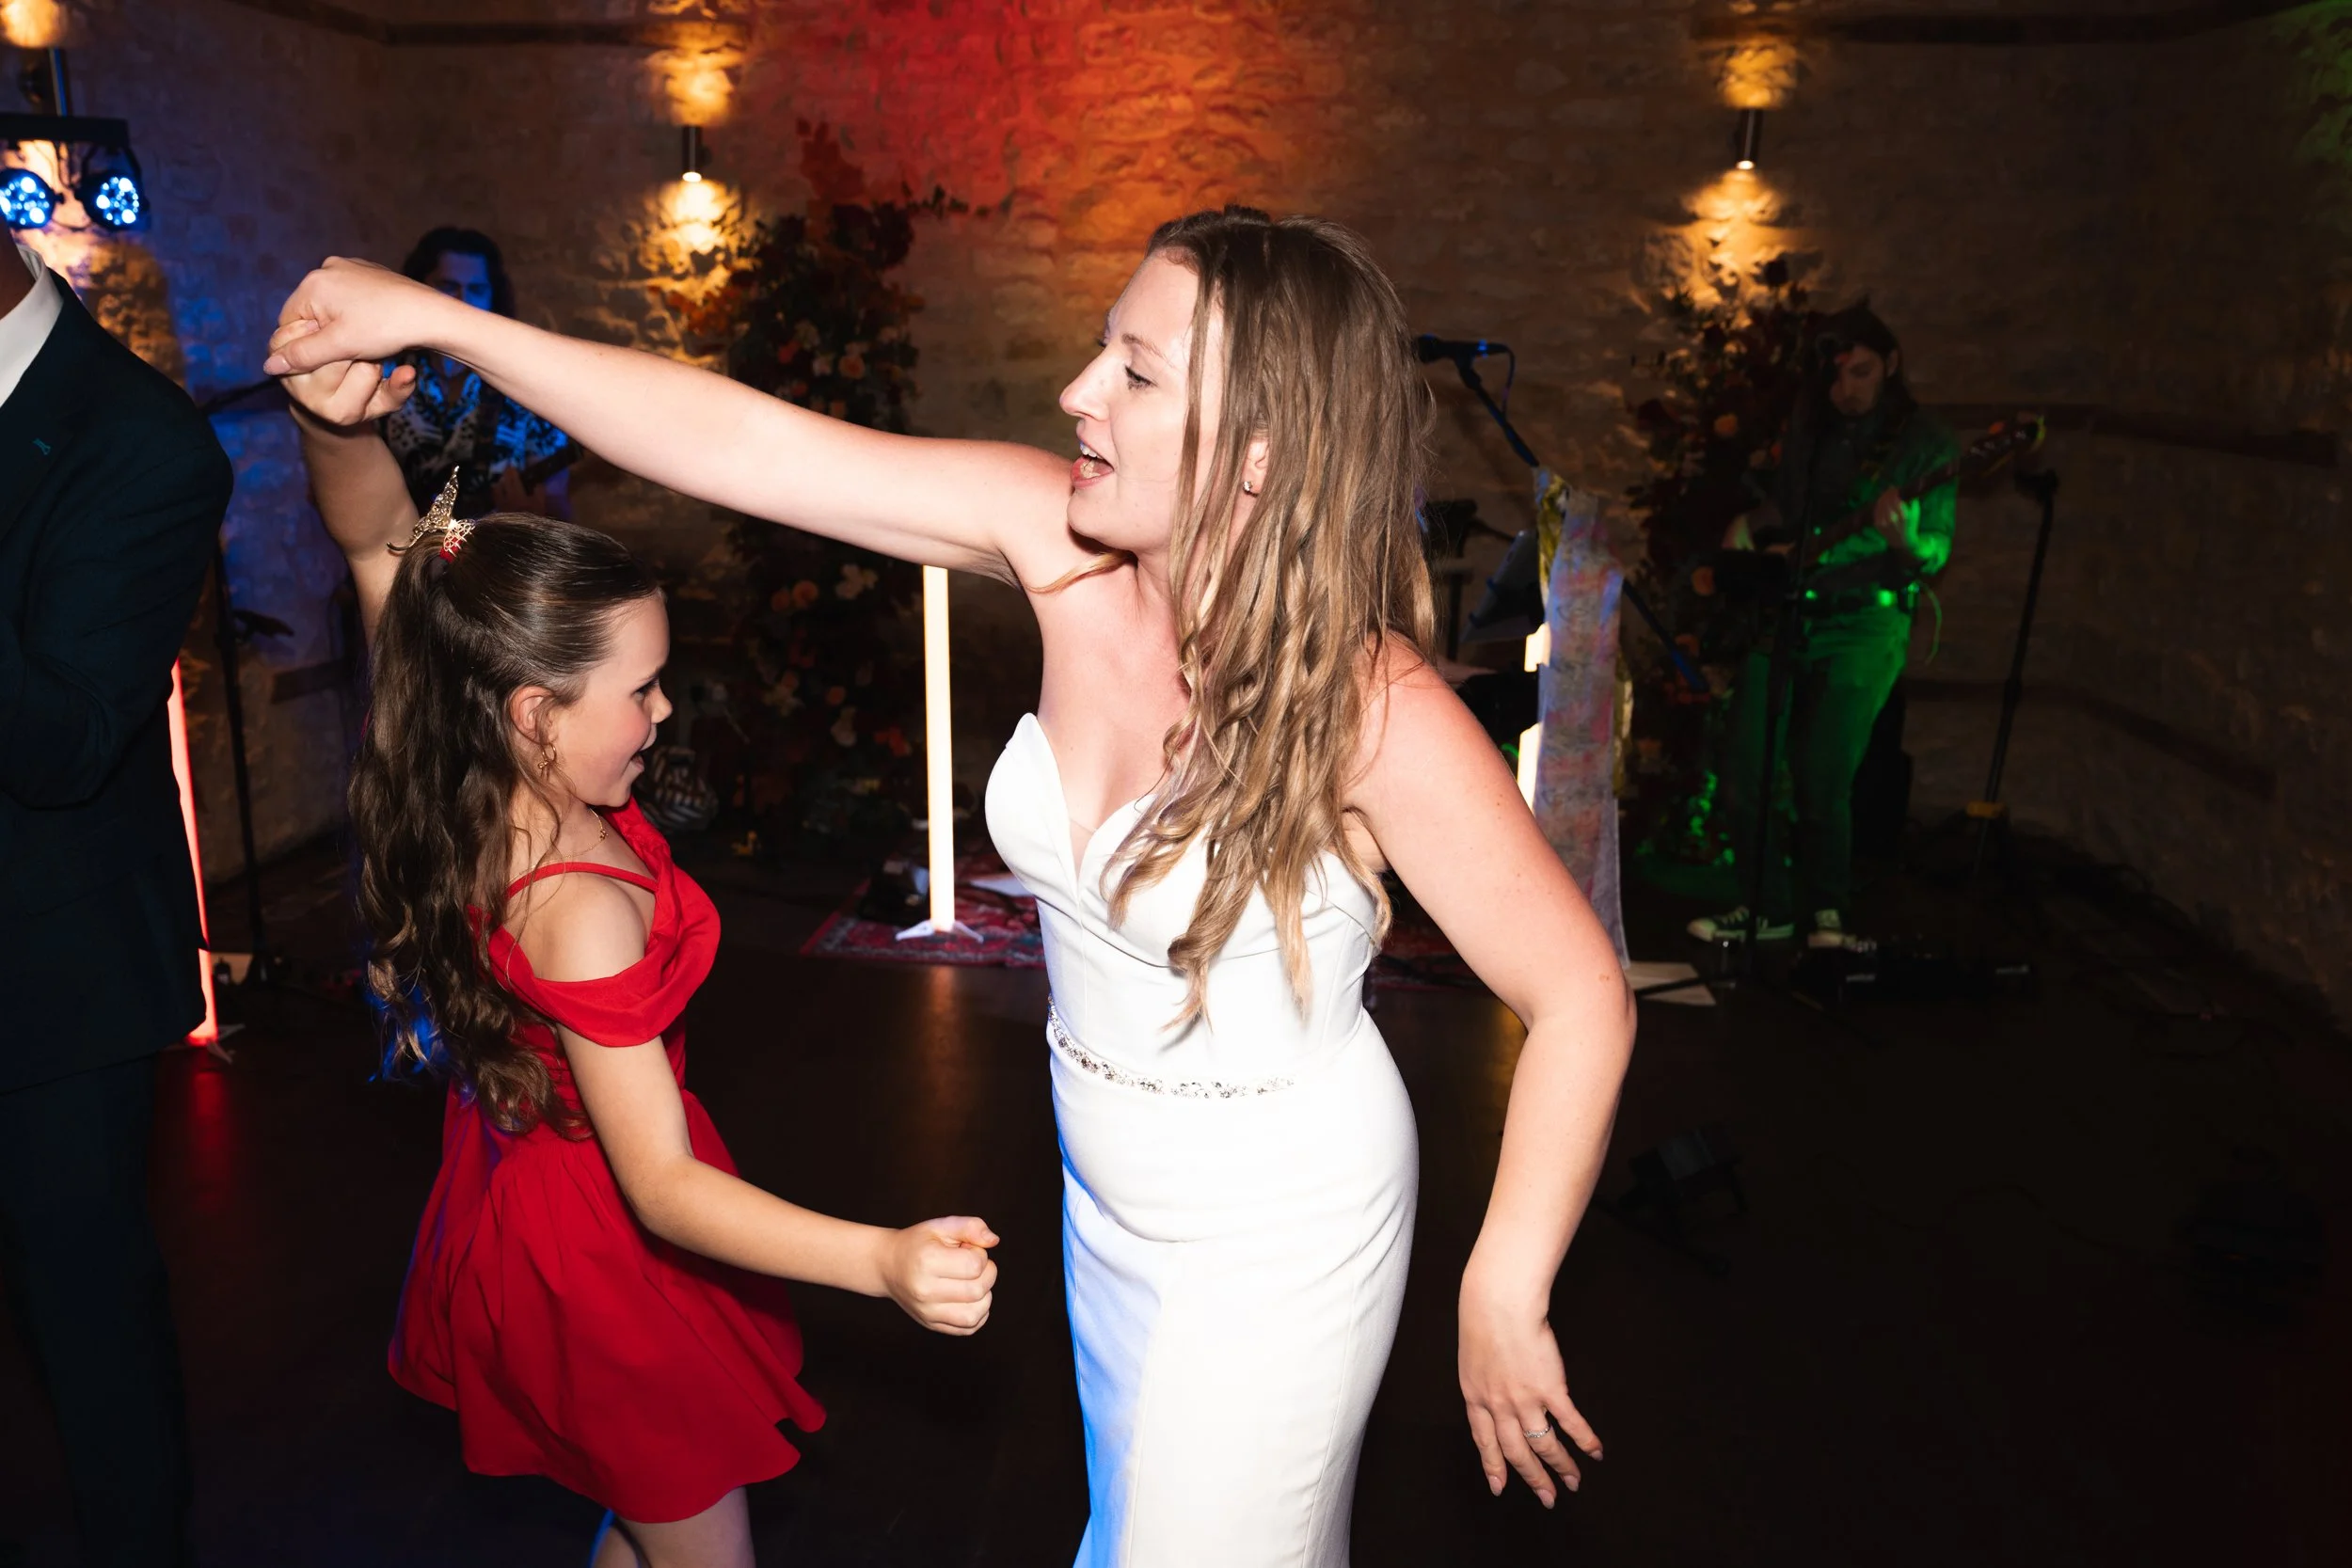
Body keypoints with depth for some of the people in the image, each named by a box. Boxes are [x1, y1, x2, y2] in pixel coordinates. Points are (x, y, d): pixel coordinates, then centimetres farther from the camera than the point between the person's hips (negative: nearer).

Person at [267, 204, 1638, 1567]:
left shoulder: (1371, 706, -28)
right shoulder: (1061, 542, -14)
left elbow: (1585, 1001, -21)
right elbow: (753, 448, -13)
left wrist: (1506, 1301, -15)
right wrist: (437, 321, -12)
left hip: (1279, 1231, -6)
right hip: (1110, 1188, 6)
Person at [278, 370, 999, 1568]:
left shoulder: (466, 790, -14)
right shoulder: (582, 914, -37)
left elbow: (376, 535, -11)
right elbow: (662, 1185, -35)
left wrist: (332, 426, -33)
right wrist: (886, 1261, -46)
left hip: (518, 1214, 9)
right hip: (602, 1257, -8)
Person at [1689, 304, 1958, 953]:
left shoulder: (1927, 442, -3)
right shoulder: (1808, 422, 10)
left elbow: (1937, 550, -7)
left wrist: (1903, 541, -28)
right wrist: (1746, 526, 3)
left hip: (1864, 625, -5)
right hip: (1784, 609, 5)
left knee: (1821, 780, -10)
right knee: (1743, 768, -1)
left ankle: (1830, 910, 14)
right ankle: (1769, 907, 16)